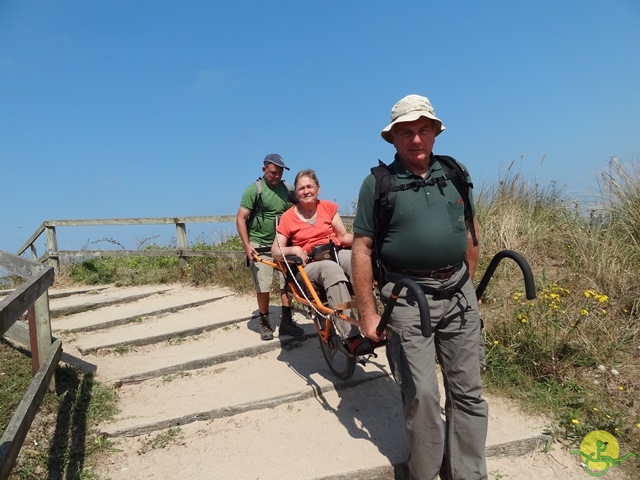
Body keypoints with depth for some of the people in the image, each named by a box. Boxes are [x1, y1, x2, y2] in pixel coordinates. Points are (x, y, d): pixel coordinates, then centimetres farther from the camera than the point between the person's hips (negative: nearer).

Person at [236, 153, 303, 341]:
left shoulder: (287, 189, 5)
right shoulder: (254, 189, -7)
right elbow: (240, 219, -8)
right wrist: (247, 246, -16)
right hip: (260, 246, -3)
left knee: (287, 283, 0)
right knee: (263, 287, 0)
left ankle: (286, 321, 13)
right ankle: (264, 323, 17)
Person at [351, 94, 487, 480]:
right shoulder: (377, 183, -4)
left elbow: (470, 230, 17)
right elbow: (362, 249, -6)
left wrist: (469, 284, 16)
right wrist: (368, 313, -8)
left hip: (459, 295, 4)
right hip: (407, 299, -4)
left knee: (468, 391, 11)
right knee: (421, 396, 1)